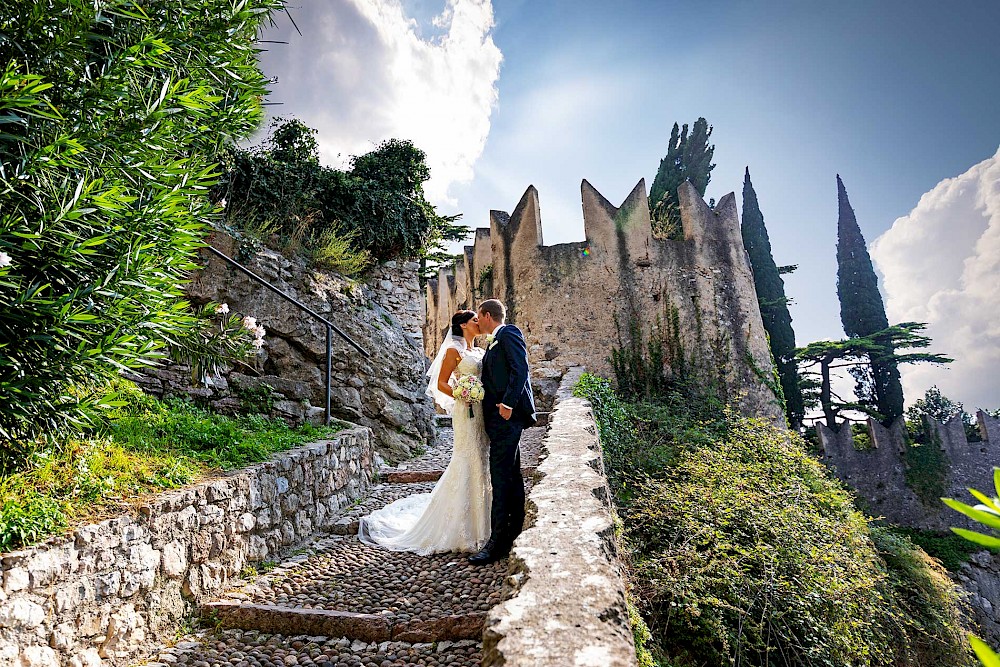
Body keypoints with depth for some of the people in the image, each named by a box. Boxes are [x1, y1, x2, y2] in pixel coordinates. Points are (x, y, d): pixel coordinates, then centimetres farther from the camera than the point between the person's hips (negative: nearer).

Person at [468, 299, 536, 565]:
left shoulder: (509, 333, -5)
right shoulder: (493, 342, 23)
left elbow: (520, 369, -17)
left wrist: (508, 403, -23)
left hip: (508, 413, -10)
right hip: (499, 416, 10)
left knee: (501, 476, -11)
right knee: (511, 475, 14)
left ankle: (497, 542, -9)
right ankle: (514, 533, 23)